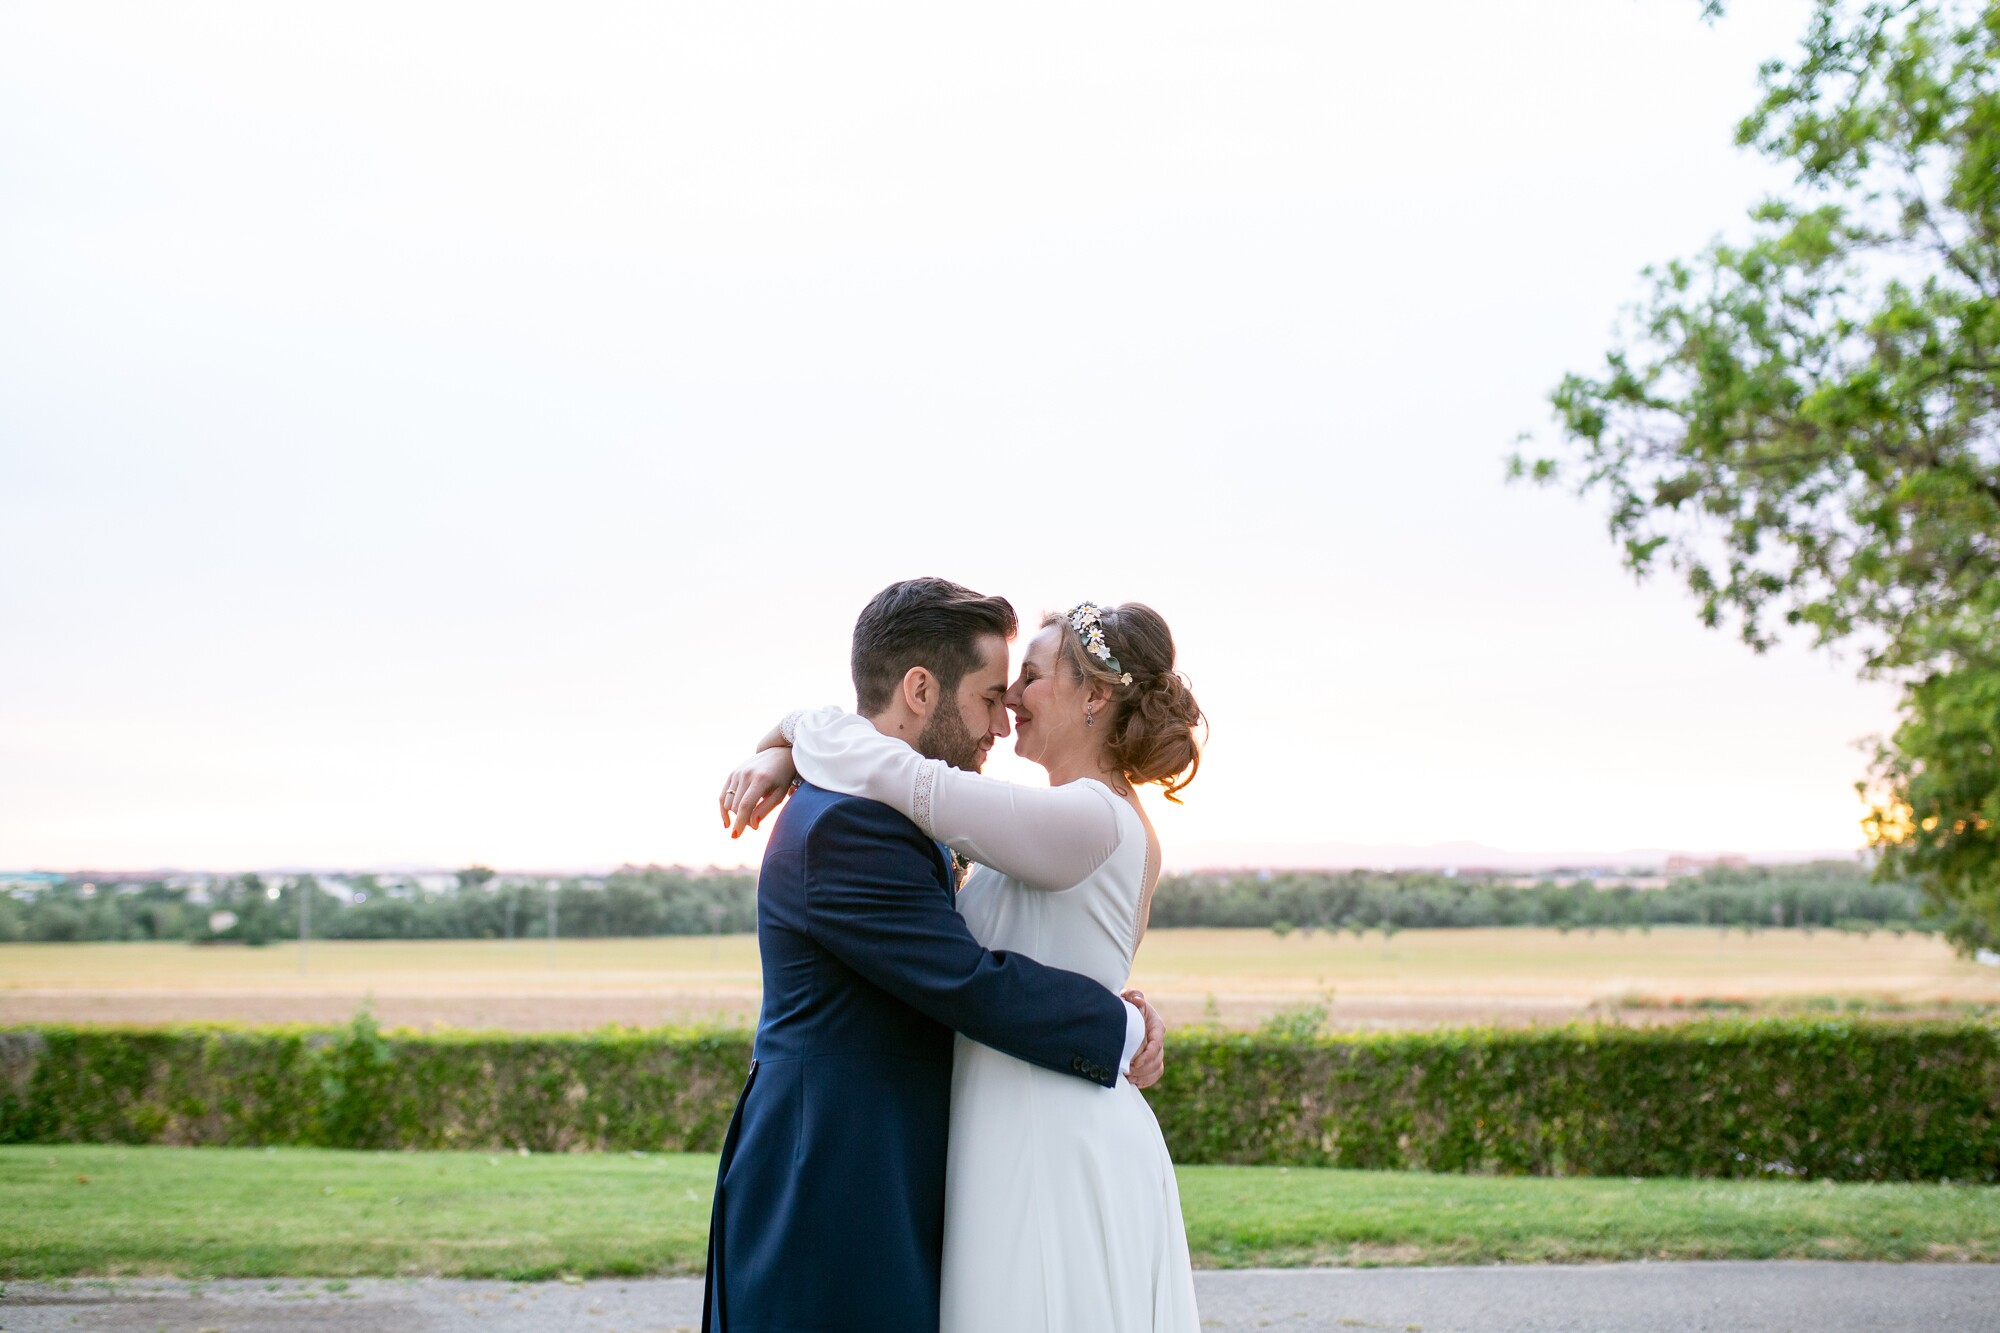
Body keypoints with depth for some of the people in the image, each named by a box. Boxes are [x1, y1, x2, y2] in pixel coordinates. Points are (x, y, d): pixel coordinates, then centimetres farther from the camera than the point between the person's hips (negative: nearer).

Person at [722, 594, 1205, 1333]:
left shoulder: (1090, 821, -16)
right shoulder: (1101, 824, 13)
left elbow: (893, 774, -22)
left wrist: (794, 730, -3)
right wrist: (787, 758, 5)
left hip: (1057, 1156, -9)